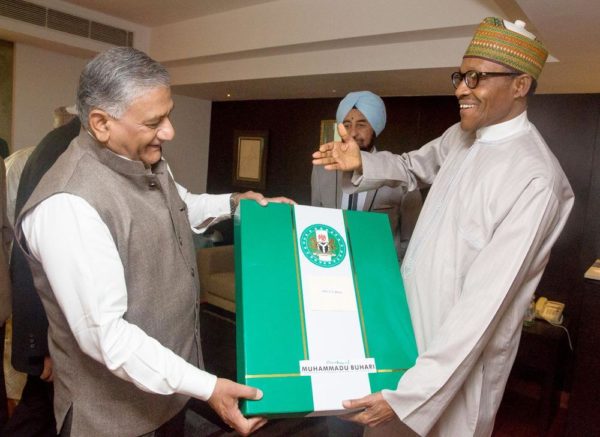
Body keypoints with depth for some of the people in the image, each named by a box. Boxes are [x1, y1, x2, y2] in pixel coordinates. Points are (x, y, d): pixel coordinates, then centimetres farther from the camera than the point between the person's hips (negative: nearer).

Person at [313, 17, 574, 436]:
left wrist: (409, 395, -29)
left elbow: (484, 302, -28)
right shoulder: (460, 136, 1)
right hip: (408, 323, 7)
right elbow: (414, 167, 21)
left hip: (463, 350, -7)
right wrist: (361, 164, 1)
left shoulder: (534, 179, -24)